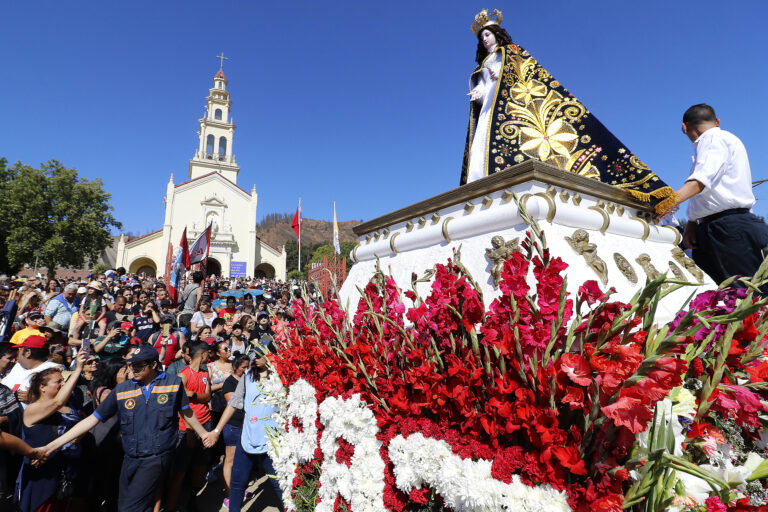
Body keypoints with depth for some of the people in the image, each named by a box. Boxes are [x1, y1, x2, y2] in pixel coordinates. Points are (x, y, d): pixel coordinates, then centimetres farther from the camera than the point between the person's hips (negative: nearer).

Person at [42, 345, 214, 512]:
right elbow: (92, 419, 5)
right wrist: (52, 445, 0)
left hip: (157, 457, -4)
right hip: (130, 458, 4)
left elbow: (186, 412, 7)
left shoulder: (173, 383, -5)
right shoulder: (121, 389, 2)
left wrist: (204, 434, 13)